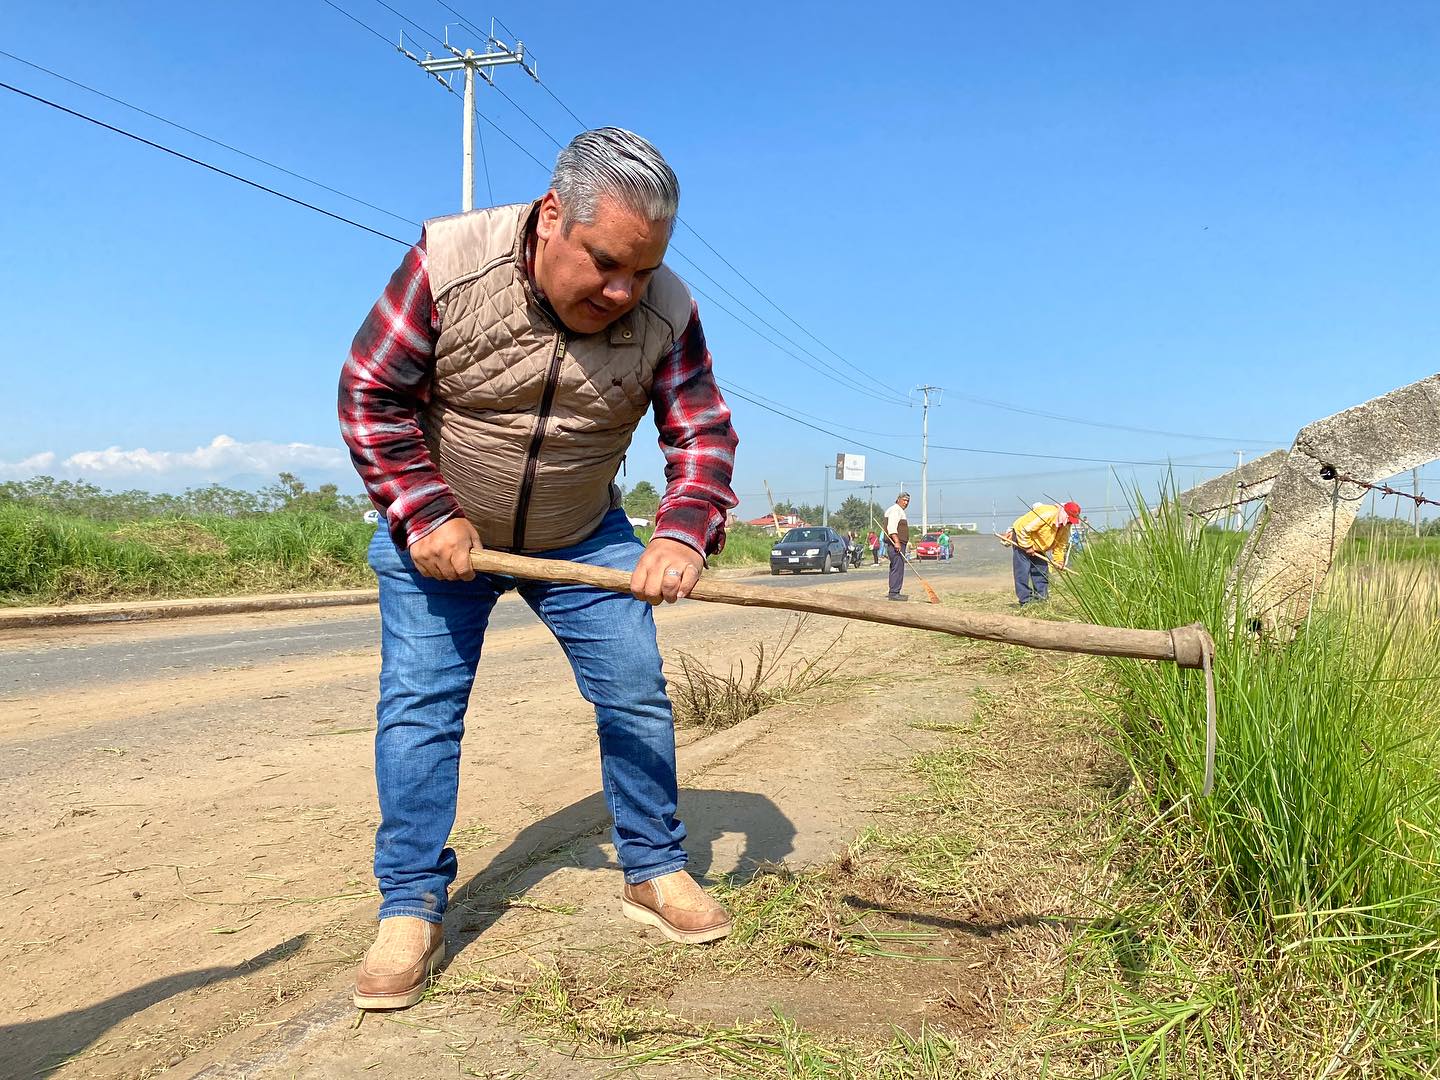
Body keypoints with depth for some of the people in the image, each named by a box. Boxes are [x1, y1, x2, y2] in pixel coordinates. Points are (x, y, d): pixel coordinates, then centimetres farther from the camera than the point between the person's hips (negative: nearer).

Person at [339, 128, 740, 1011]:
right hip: (438, 528, -1)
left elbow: (703, 433, -14)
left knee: (636, 692, 0)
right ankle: (411, 911, 9)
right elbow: (370, 393, -16)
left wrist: (684, 534, -33)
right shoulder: (446, 262, -25)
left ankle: (654, 871, 19)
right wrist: (427, 515, -22)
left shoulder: (666, 313, -19)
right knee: (419, 702, -4)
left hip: (583, 537, 2)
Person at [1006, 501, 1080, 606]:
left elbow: (1061, 544, 4)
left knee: (1042, 570, 4)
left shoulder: (1066, 526, -8)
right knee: (1023, 570, -13)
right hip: (1022, 539, -8)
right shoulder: (1046, 514, -35)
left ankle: (1042, 598, 10)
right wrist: (1028, 546, -25)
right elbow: (1023, 529, -33)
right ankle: (1026, 600, -11)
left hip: (1038, 547, 8)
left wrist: (1059, 561, -6)